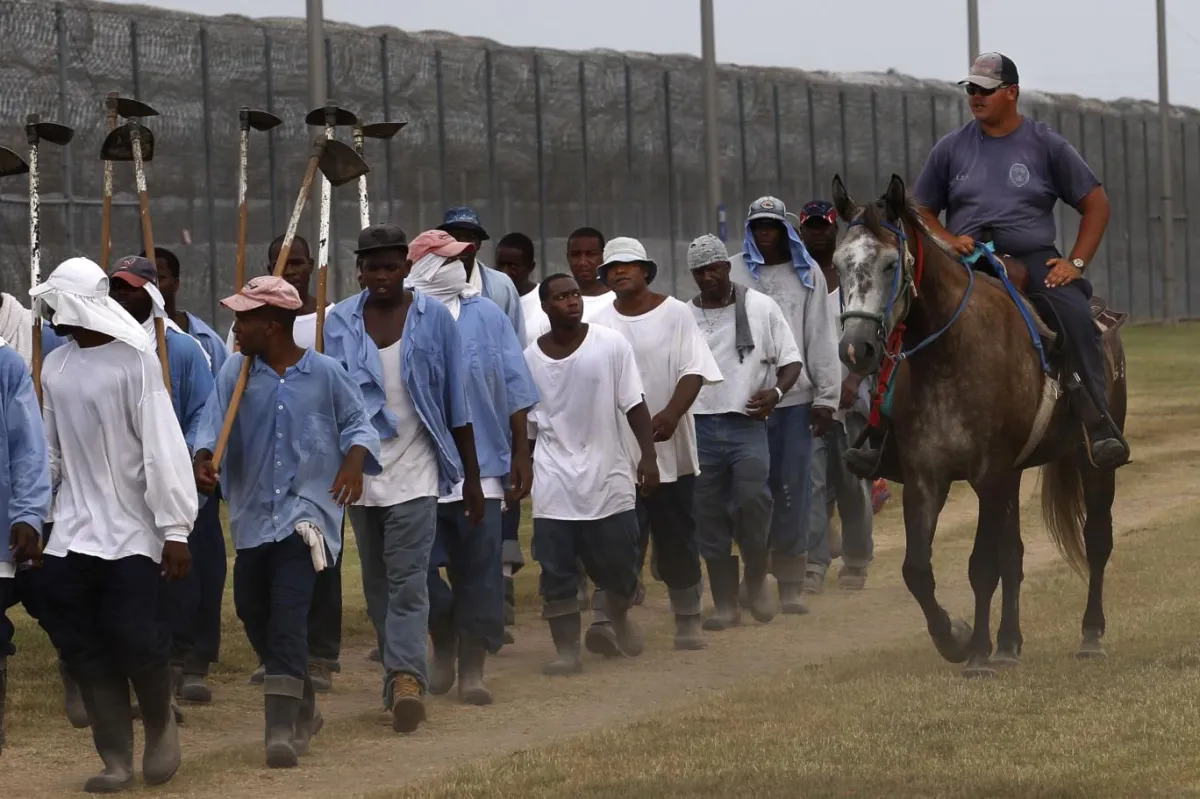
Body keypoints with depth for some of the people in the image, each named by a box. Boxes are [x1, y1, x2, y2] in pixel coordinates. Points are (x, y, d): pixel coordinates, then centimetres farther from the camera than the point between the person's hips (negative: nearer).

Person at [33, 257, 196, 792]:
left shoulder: (134, 360, -11)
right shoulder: (55, 366, 7)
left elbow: (162, 447, -13)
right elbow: (49, 451, 13)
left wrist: (175, 529, -15)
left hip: (130, 532, -5)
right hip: (72, 533, 5)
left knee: (135, 639, -9)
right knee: (83, 648, 1)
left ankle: (160, 725, 20)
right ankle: (116, 760, 11)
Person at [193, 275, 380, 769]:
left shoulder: (324, 373, -4)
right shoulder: (235, 372, 2)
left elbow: (357, 422, 5)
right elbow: (213, 423, -5)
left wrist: (354, 461, -14)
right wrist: (203, 459, -24)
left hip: (306, 510, -5)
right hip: (252, 511, 5)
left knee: (288, 616, -16)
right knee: (252, 612, 13)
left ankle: (281, 729, -18)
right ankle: (302, 707, 35)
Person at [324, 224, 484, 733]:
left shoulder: (434, 319, 0)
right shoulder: (338, 324, 4)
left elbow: (457, 404, 4)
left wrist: (472, 477, 5)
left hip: (415, 469, -3)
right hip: (360, 469, 3)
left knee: (407, 580, -14)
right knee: (377, 584, 8)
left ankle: (406, 676, -23)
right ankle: (402, 676, 17)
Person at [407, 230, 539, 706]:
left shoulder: (487, 316, 7)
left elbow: (514, 389, 10)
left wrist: (521, 455, 6)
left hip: (481, 465, 2)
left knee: (479, 569, 2)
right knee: (420, 567, -3)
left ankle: (472, 669, 10)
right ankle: (444, 644, 24)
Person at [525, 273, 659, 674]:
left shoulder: (610, 344, -4)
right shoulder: (530, 358, 1)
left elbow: (634, 405, -3)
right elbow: (524, 425, 10)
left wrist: (648, 455, -9)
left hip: (608, 476, -1)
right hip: (554, 483, 1)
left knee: (619, 566, 7)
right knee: (557, 573, -2)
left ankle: (619, 615, 38)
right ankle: (567, 650, 5)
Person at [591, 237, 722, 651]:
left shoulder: (675, 314, 1)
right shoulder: (600, 323, 6)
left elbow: (693, 371, -7)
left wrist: (672, 413, -22)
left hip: (670, 446, 0)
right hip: (615, 448, 1)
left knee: (677, 536, 7)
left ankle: (687, 621, 19)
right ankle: (605, 620, -15)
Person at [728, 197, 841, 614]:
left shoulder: (807, 274, 7)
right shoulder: (734, 272, 6)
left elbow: (821, 337, 6)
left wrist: (826, 396, 2)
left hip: (795, 397, 0)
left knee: (792, 488, 1)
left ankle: (791, 584, 7)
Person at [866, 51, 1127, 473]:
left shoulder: (1046, 145, 4)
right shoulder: (951, 148, 10)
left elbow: (1096, 203, 7)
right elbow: (921, 211, 17)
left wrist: (1076, 263, -6)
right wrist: (948, 240, -6)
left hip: (1032, 260, -2)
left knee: (1077, 315, -30)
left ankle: (1101, 427, -30)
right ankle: (880, 435, -14)